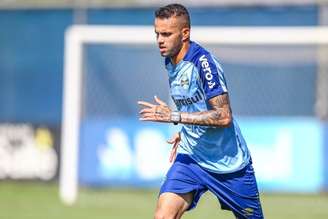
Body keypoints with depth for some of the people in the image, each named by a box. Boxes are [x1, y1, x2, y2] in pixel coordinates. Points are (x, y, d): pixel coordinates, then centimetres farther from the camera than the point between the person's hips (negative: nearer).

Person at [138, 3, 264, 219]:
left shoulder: (203, 62, -20)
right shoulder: (170, 62, 5)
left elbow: (224, 116, -28)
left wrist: (174, 117, -29)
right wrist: (185, 132, 11)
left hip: (228, 161, -6)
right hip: (191, 157, 6)